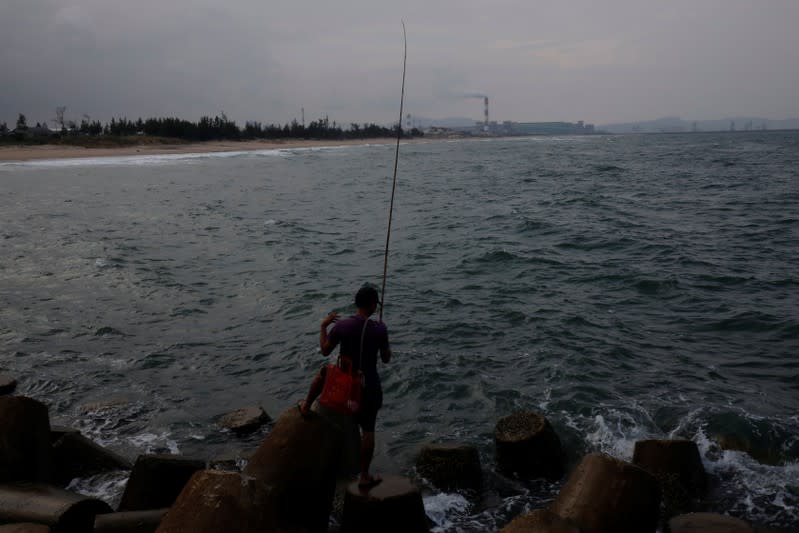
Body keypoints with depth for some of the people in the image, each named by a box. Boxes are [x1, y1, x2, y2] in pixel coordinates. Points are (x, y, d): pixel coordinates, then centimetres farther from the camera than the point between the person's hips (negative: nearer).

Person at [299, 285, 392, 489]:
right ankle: (364, 476, 22)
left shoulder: (342, 325, -13)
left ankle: (306, 407, 50)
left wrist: (323, 326, 11)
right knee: (368, 430, 14)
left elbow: (325, 351, 0)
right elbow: (386, 359, -4)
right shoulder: (379, 329, -16)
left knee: (323, 373, 35)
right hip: (369, 387, -1)